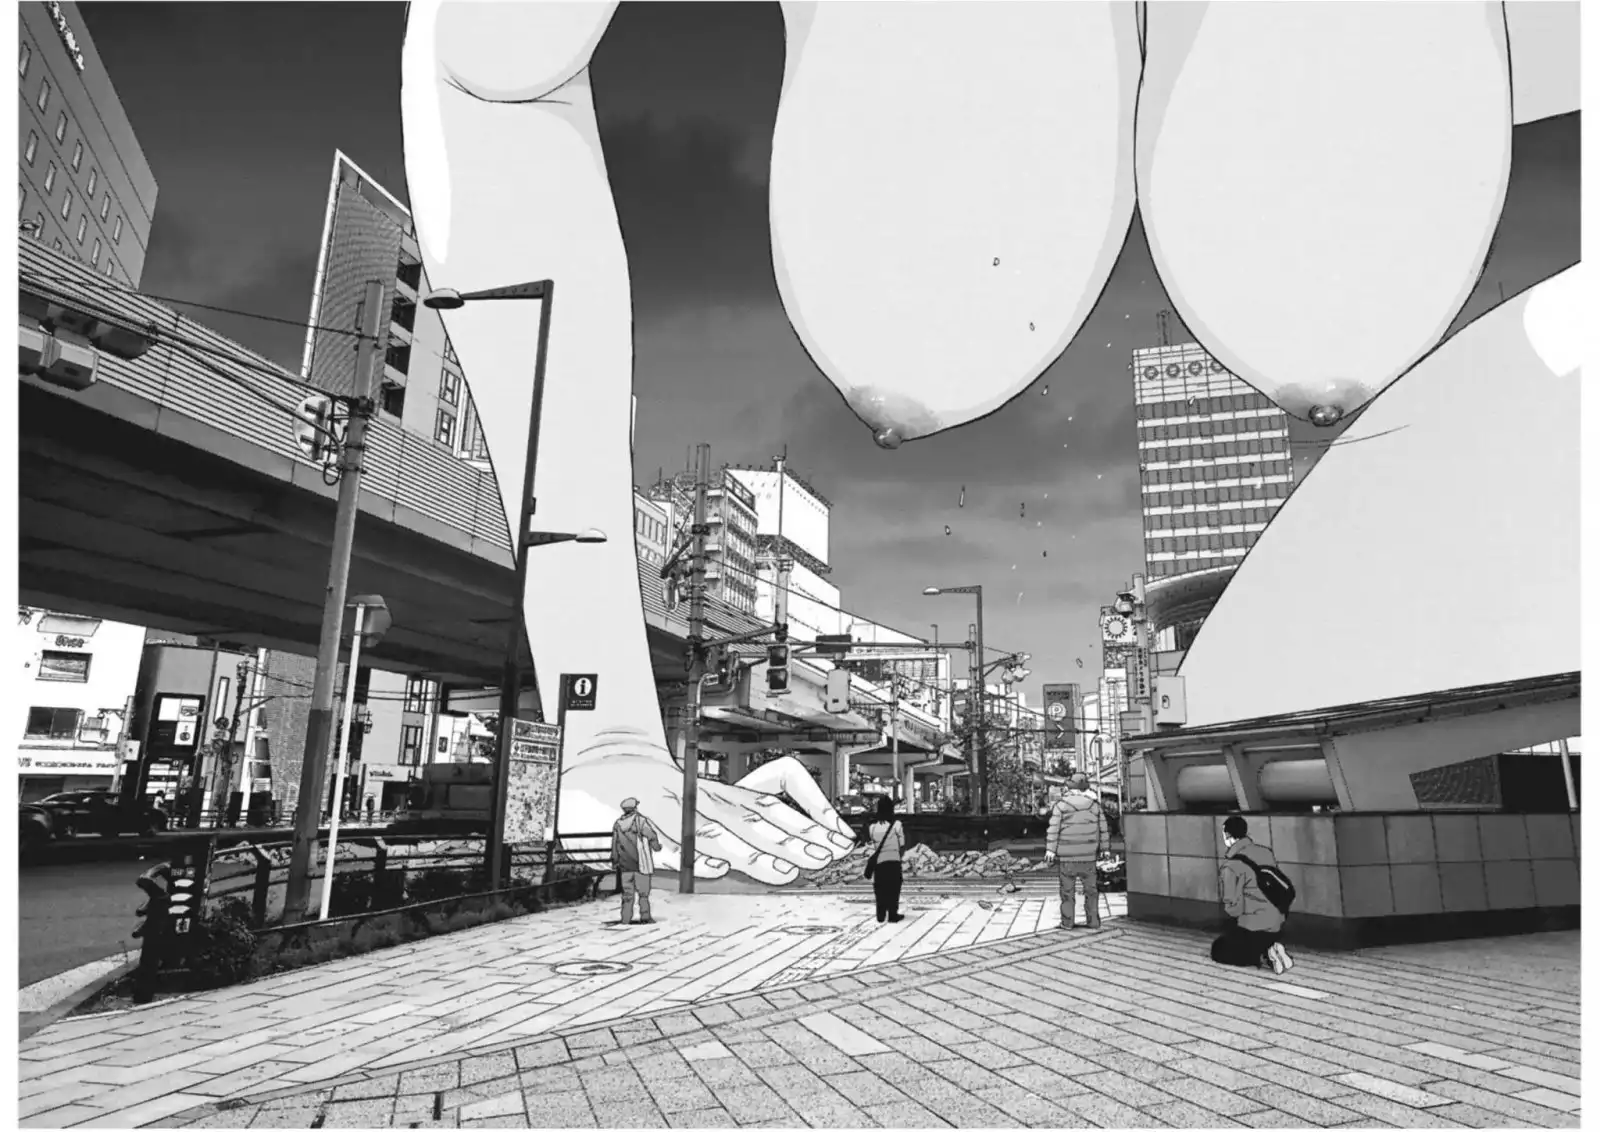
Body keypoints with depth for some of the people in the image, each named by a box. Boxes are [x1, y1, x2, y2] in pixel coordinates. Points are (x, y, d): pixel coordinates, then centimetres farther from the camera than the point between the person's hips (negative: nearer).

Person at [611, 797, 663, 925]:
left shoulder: (617, 824, 3)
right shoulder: (641, 821, -12)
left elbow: (614, 845, 9)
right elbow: (654, 836, -10)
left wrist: (615, 861, 20)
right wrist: (658, 847, 11)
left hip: (625, 864, 4)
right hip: (641, 862, -4)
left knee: (627, 892, 11)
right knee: (643, 891, 6)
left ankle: (626, 919, 10)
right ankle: (645, 917, 7)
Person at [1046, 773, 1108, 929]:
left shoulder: (1061, 805, -4)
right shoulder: (1094, 804, 4)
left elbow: (1053, 828, -8)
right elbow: (1103, 828, 8)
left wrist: (1050, 849, -6)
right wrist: (1105, 848, 15)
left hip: (1067, 855, -2)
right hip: (1089, 854, 2)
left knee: (1068, 889, 5)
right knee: (1091, 888, 12)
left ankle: (1068, 921, 7)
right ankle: (1093, 920, 13)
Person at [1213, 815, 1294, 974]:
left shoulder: (1232, 864, -19)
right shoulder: (1266, 852, 1)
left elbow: (1233, 906, -17)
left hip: (1251, 927, -7)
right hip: (1276, 923, 7)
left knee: (1219, 950, 13)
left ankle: (1264, 958, -7)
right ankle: (1272, 948, 3)